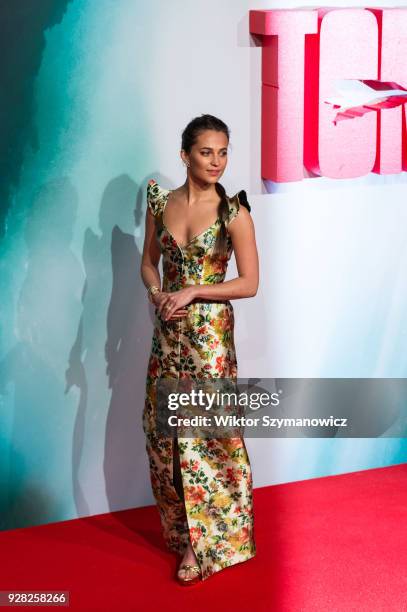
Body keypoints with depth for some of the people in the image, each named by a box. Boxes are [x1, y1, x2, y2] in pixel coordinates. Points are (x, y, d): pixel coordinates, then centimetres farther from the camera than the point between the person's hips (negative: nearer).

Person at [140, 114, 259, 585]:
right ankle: (180, 526, 28)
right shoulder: (161, 203, 3)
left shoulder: (233, 212, -9)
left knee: (206, 432, -2)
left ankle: (208, 541, 10)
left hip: (210, 333, -5)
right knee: (164, 429, 10)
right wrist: (156, 293, -7)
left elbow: (249, 283, -9)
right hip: (167, 329, 5)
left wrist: (192, 292, -16)